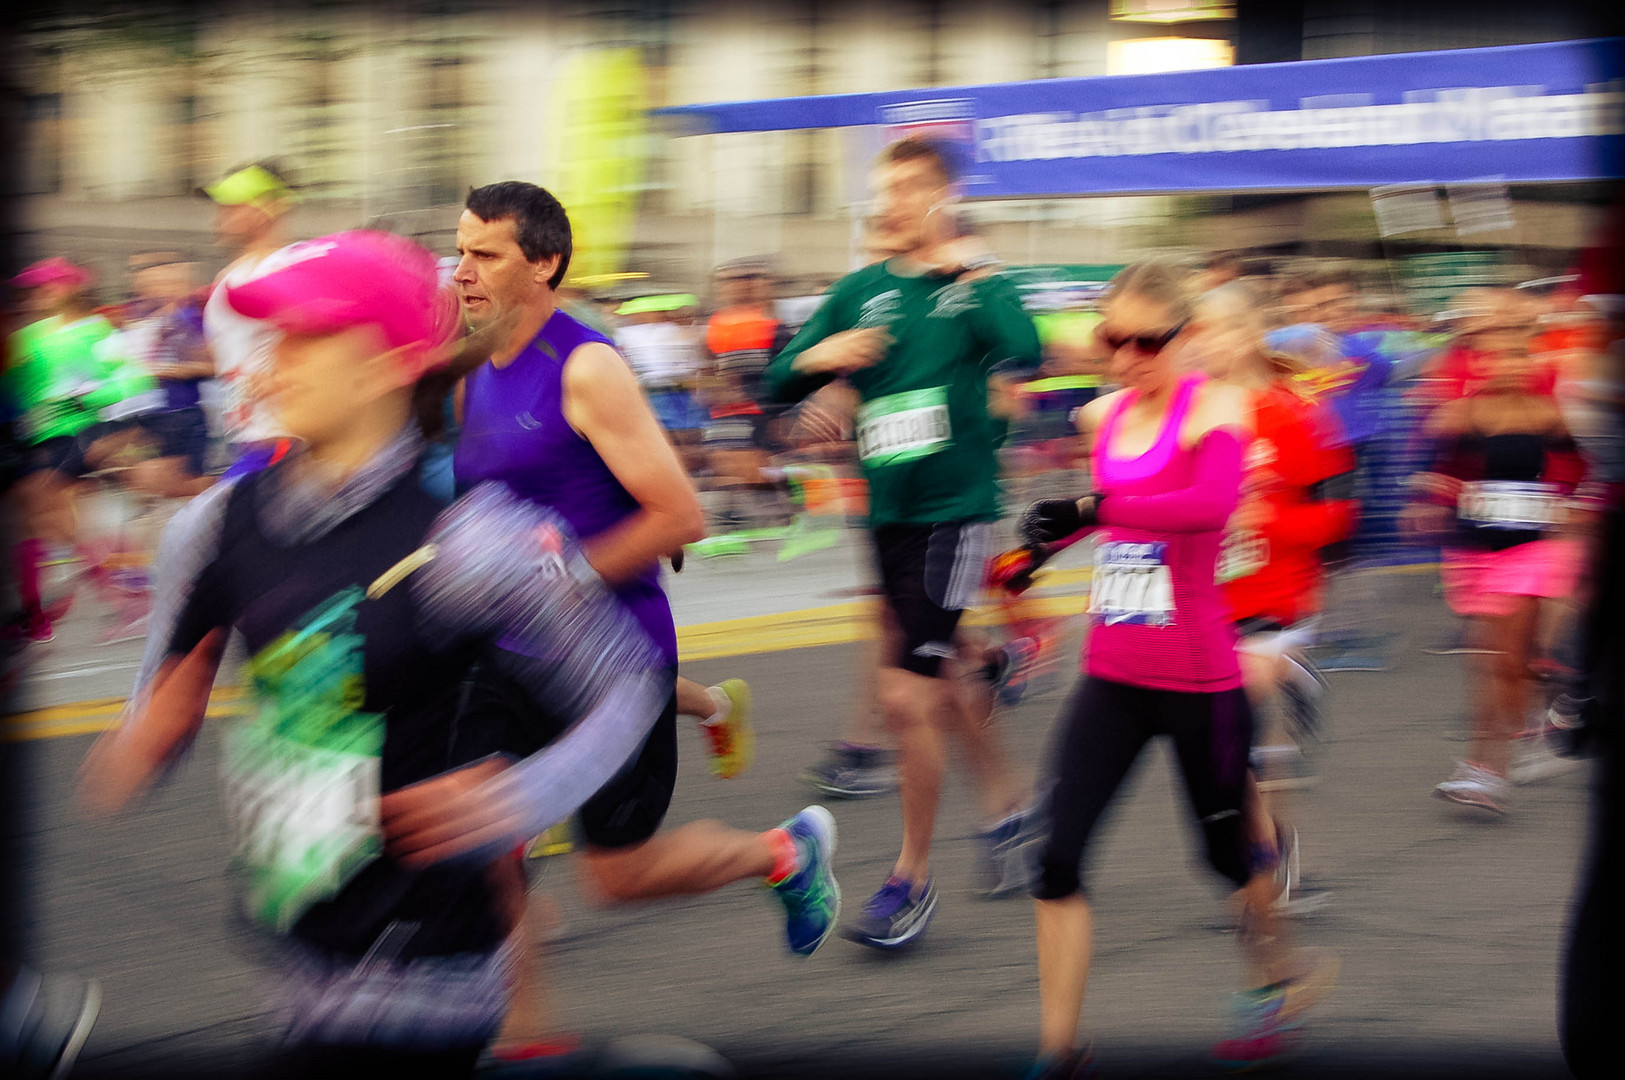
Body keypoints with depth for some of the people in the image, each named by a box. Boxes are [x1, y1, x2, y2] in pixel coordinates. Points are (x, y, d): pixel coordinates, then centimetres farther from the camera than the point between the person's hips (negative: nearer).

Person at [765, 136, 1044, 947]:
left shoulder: (976, 285, -6)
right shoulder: (860, 293, 8)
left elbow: (1026, 354, -27)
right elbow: (778, 384, 8)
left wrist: (971, 274, -19)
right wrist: (815, 356, -12)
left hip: (955, 511, -6)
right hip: (887, 515, 6)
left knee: (906, 693, -10)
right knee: (945, 683, 19)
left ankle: (911, 878, 3)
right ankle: (1006, 806, 41)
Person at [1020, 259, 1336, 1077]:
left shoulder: (1214, 409, -13)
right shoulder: (1103, 418, 5)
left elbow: (1213, 501, -35)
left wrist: (1091, 509, -40)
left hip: (1198, 682, -5)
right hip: (1111, 678, 5)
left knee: (1226, 849, 14)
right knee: (1058, 857, -7)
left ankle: (1281, 974, 44)